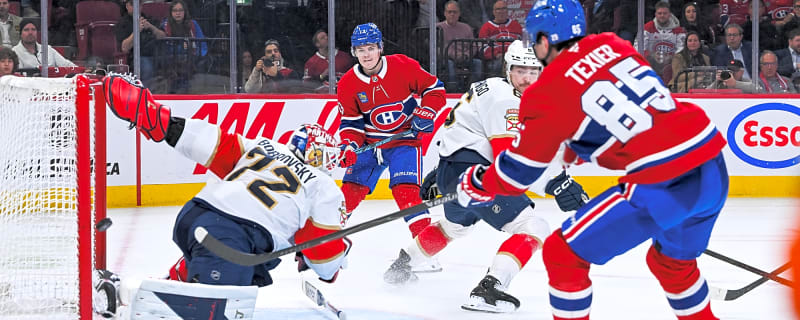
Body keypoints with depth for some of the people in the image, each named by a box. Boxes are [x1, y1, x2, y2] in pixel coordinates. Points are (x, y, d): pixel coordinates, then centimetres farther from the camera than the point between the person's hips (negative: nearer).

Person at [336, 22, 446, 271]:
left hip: (405, 139, -3)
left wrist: (425, 113, -17)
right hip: (370, 143, 3)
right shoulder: (348, 84, -6)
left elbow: (434, 88, -3)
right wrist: (348, 146, -17)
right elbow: (351, 122, -1)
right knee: (351, 190, -2)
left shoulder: (404, 66, -13)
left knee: (405, 191, -19)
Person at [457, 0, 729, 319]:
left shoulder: (548, 92, -4)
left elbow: (518, 173, 2)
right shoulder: (612, 45, 13)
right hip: (713, 169, 7)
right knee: (673, 261, 32)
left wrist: (478, 183, 22)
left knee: (563, 254, 7)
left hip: (661, 188, -7)